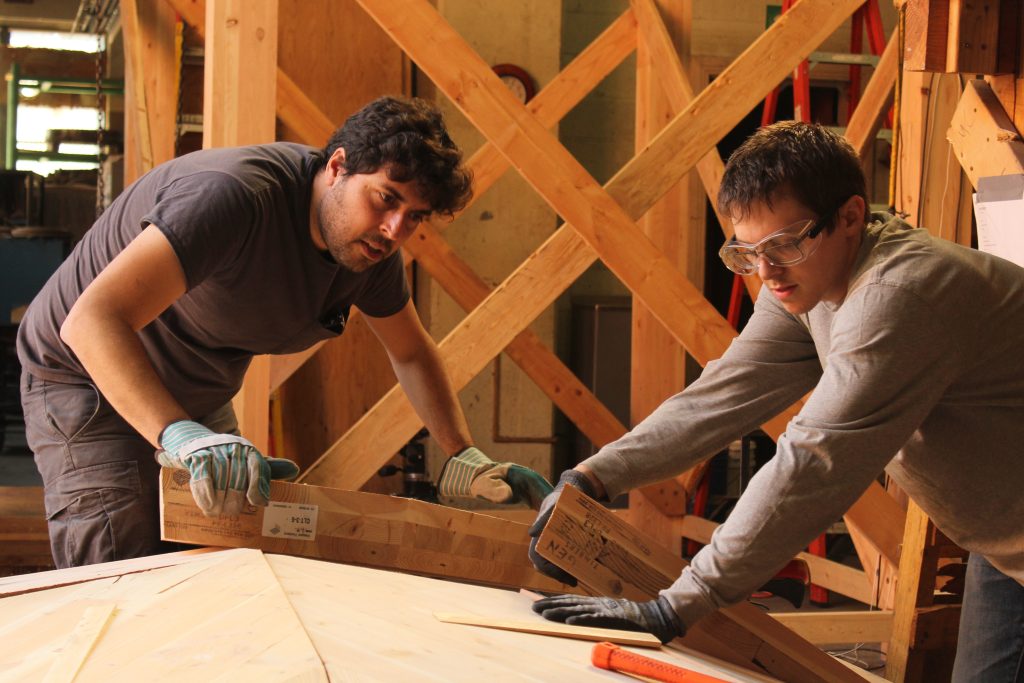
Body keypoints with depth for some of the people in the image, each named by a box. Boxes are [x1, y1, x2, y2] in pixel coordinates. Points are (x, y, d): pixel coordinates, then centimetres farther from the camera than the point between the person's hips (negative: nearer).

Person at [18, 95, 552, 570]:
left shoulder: (371, 247, -8)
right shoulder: (234, 196, -34)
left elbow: (411, 353, 10)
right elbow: (92, 320, -44)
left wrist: (462, 456, -4)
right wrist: (180, 436, -57)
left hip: (196, 400, 8)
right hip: (86, 383, -7)